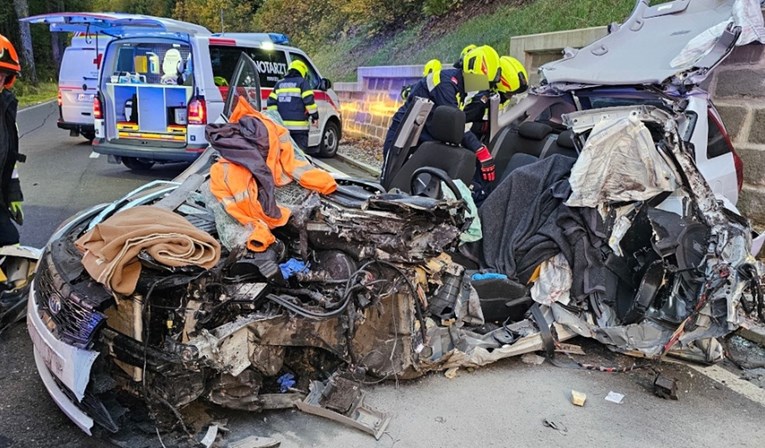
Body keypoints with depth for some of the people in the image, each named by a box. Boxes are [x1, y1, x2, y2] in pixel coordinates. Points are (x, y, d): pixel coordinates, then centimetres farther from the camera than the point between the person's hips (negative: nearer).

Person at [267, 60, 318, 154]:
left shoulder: (279, 84, 15)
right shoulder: (302, 82, -1)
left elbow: (271, 102, 11)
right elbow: (309, 100, -9)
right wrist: (315, 116, -1)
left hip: (282, 124, 5)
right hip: (299, 125, -5)